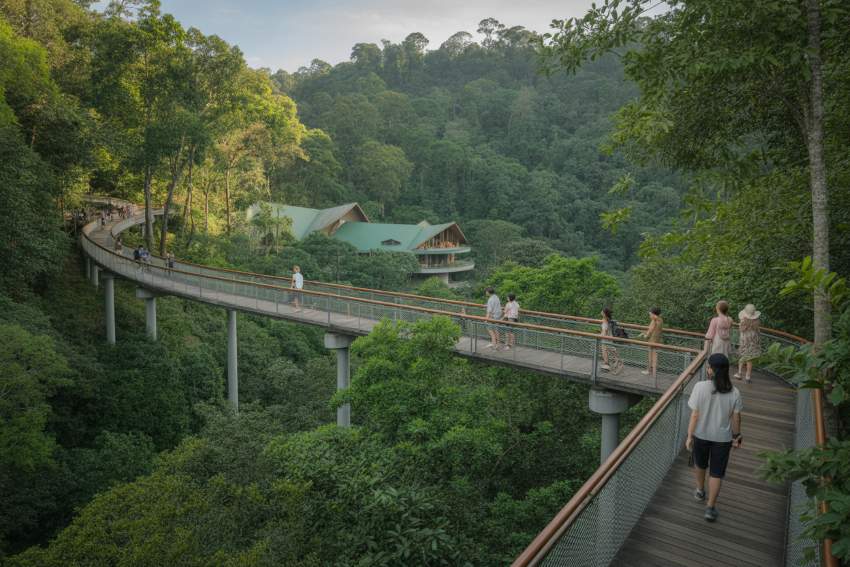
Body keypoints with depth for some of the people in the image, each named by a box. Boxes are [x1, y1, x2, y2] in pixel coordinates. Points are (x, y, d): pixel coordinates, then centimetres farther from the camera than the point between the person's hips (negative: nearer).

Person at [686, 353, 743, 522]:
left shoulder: (701, 387, -21)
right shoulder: (734, 393, -16)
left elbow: (695, 415, -16)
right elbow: (736, 418, -5)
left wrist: (689, 436, -7)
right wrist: (736, 436, 12)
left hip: (701, 434, 0)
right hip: (722, 437, 0)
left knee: (700, 464, 26)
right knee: (716, 473, 14)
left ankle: (700, 491, 47)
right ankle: (710, 507, 16)